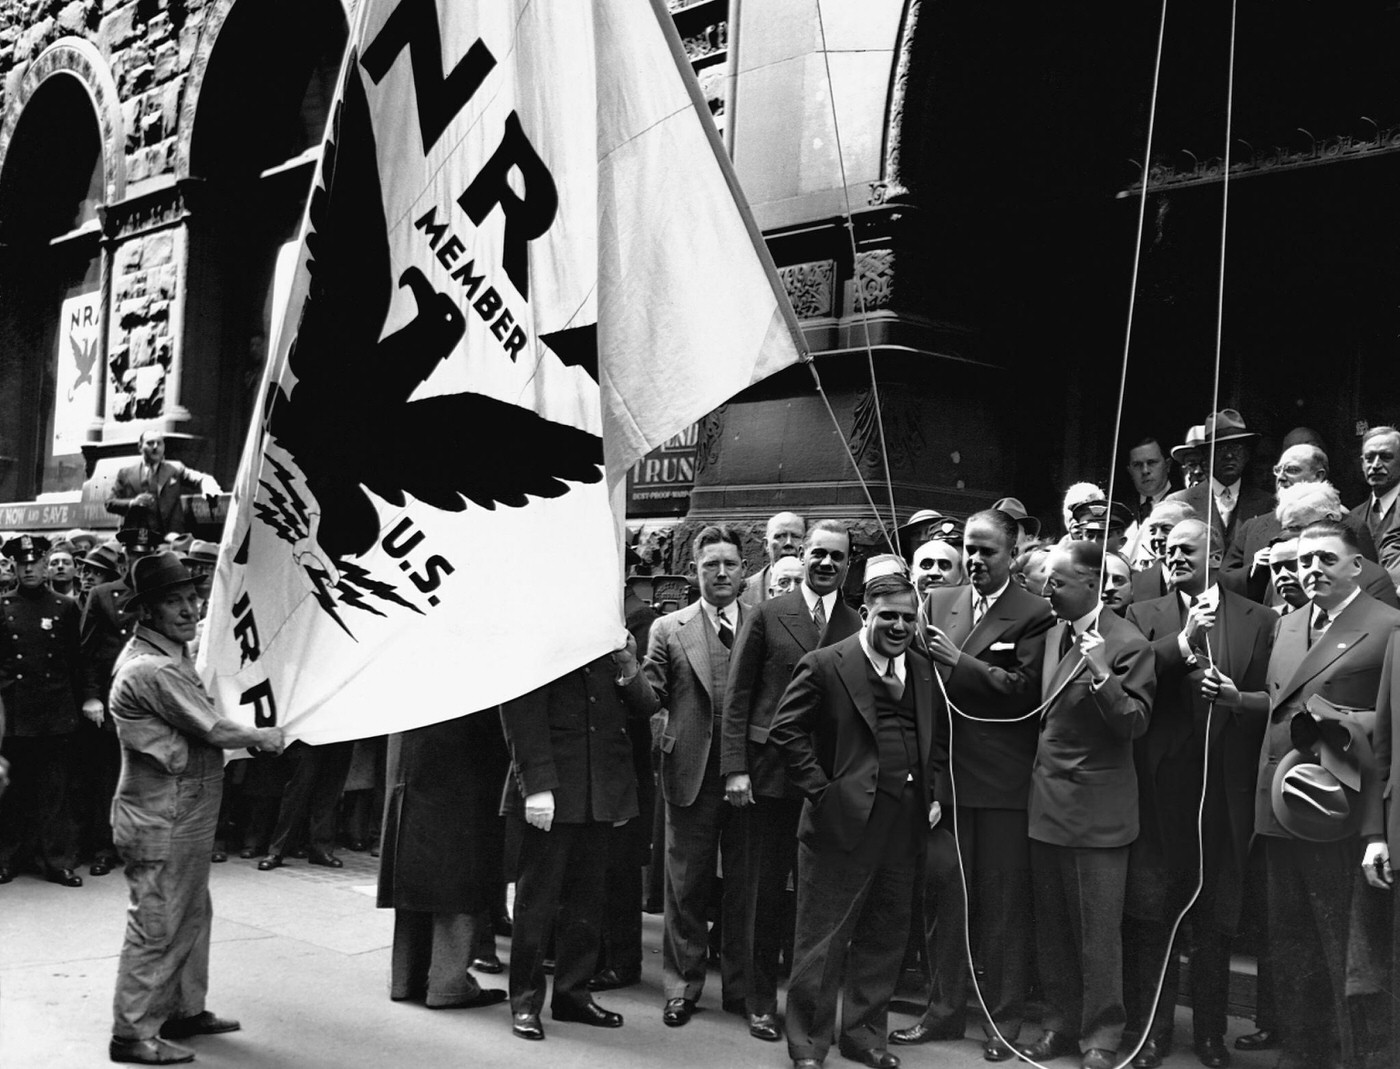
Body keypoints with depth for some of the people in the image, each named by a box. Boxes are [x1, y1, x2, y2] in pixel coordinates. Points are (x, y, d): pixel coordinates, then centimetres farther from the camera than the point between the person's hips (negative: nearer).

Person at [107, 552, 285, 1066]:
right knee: (157, 926, -2)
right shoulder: (152, 670, -23)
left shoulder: (170, 655, 11)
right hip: (161, 819, -11)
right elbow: (213, 730, -20)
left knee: (193, 915, 19)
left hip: (184, 815, 11)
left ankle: (184, 1010, 32)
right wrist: (262, 736, -4)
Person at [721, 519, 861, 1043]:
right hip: (773, 773, -1)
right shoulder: (767, 616, 1)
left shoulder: (859, 625, 4)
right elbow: (737, 696, 1)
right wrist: (735, 768, -6)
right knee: (765, 892, 6)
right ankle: (761, 1003, 18)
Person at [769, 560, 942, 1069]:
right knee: (823, 937, 1)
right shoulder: (825, 665, -6)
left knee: (884, 938, 14)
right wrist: (821, 790, -12)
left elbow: (937, 740, 22)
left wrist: (933, 795, 10)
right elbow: (786, 731, -8)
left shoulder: (925, 672, 11)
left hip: (905, 827, 6)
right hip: (843, 821, -5)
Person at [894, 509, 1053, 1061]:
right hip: (946, 772, 5)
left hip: (1002, 778, -4)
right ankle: (944, 1008, 23)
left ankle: (1004, 1019, 17)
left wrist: (958, 661, -16)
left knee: (1004, 900, 5)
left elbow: (1025, 689, -14)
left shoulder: (1034, 614, -4)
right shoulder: (939, 602, 12)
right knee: (941, 890, 10)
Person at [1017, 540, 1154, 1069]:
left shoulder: (1127, 643, -12)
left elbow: (1134, 724, -17)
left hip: (1096, 809, -7)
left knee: (1097, 932, 2)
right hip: (1047, 801, 7)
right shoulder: (1054, 634, 11)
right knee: (1051, 927, 14)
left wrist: (1101, 673, -29)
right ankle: (1060, 1022, 28)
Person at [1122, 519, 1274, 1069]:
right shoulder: (1143, 616, 6)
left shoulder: (1258, 620, 6)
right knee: (1150, 915, 5)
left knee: (1216, 919, 11)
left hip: (1226, 792, 0)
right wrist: (1183, 641, -18)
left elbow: (1274, 699, 3)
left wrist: (1238, 699, -17)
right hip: (1160, 790, 0)